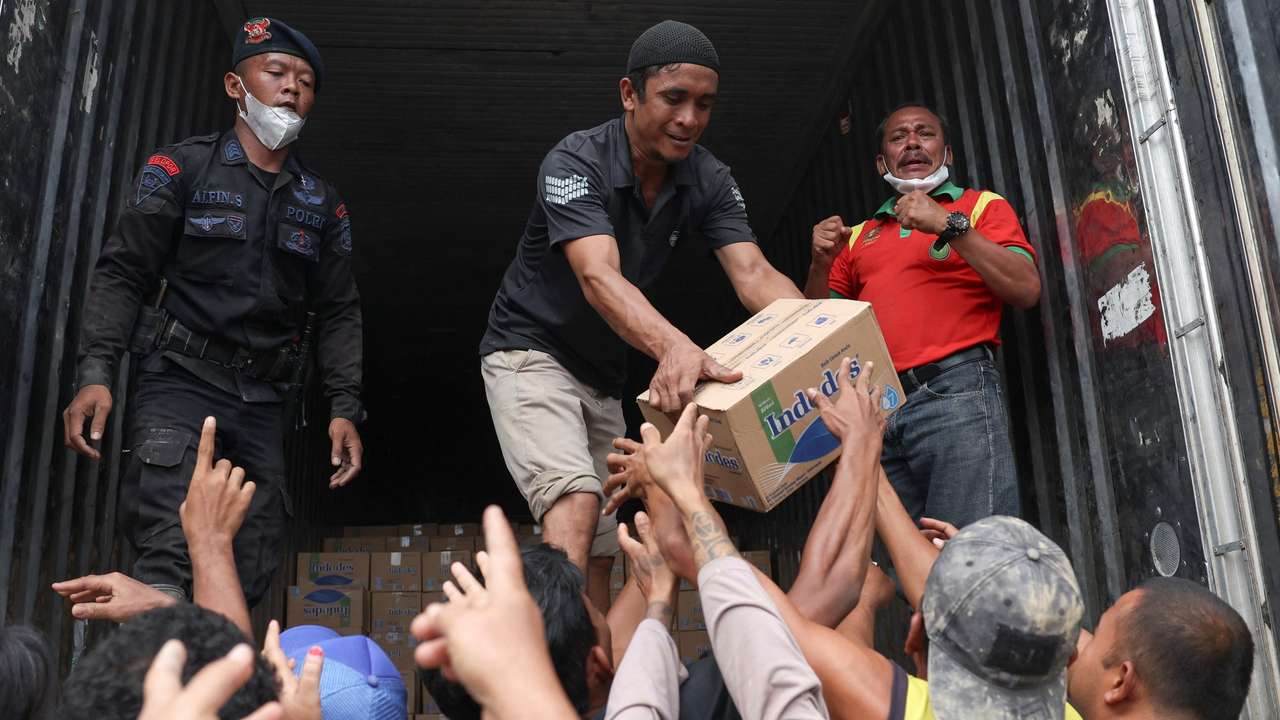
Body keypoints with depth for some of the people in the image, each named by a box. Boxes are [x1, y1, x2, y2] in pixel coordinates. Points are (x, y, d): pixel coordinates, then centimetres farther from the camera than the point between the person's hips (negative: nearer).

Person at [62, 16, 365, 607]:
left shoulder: (323, 203, 13)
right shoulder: (180, 169, 3)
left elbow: (337, 313, 12)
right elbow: (122, 272, -2)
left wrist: (344, 408, 1)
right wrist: (95, 371, -16)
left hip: (264, 403, 4)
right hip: (182, 381, -4)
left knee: (245, 582, 2)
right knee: (168, 558, -19)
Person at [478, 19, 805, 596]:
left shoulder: (710, 181, -8)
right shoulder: (574, 163, -24)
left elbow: (753, 275, -19)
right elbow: (599, 278, -39)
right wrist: (672, 347, -59)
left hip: (604, 374, 6)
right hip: (531, 351, -6)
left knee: (601, 550, 9)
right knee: (575, 504, -27)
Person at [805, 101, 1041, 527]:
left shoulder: (982, 206, 15)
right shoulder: (861, 236, 25)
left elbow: (1026, 290, -1)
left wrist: (950, 225, -6)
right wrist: (821, 264, 4)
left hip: (954, 392, -3)